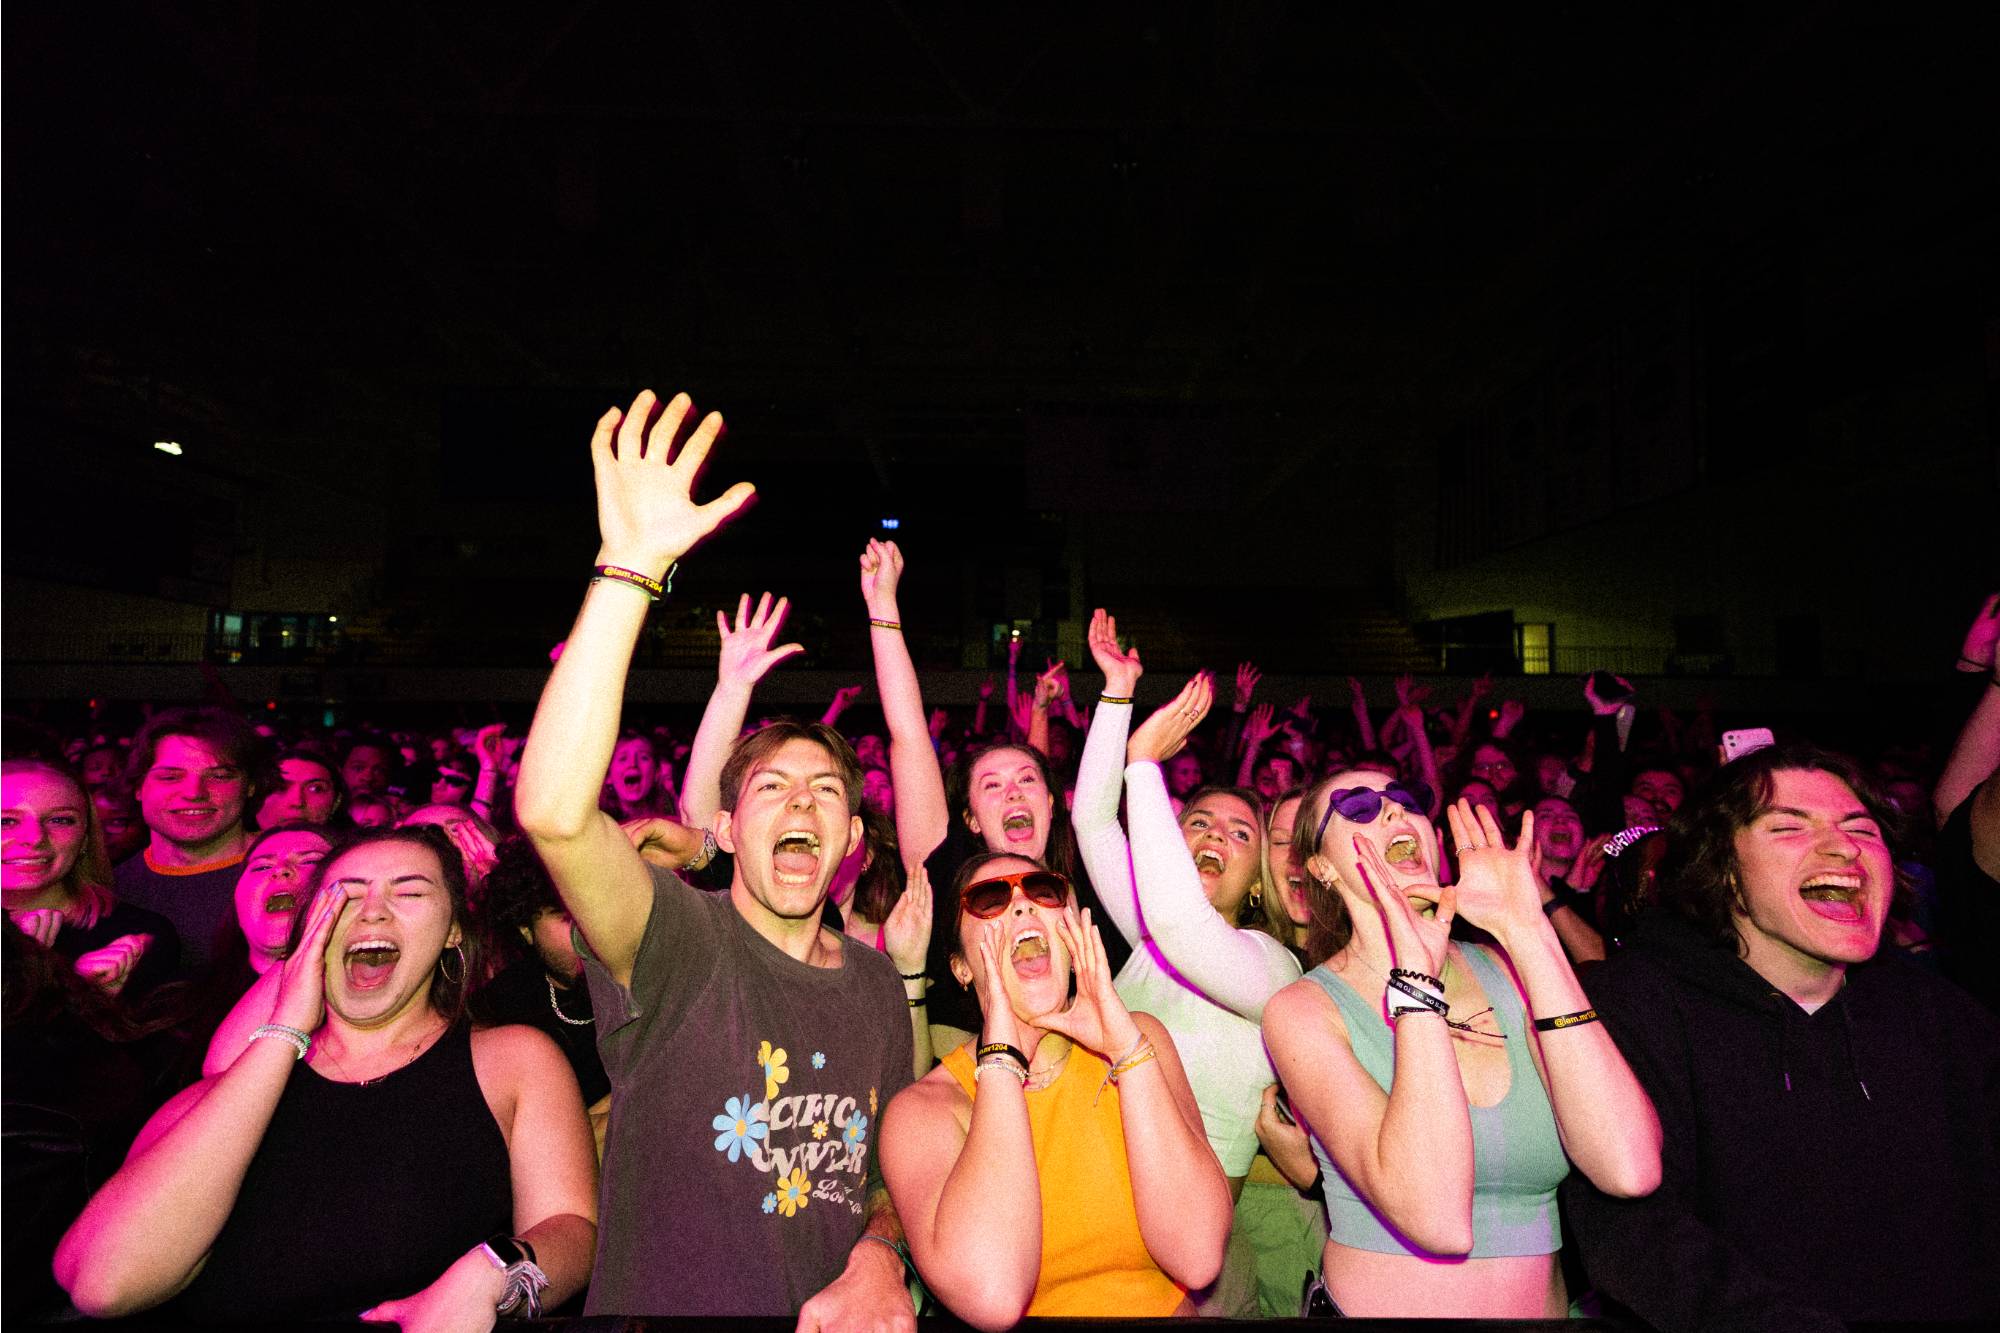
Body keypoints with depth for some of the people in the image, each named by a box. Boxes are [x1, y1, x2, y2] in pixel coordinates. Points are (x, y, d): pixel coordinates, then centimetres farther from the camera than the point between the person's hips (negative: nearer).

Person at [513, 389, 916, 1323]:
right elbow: (552, 811, -28)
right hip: (656, 1306, -4)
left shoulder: (875, 983, 5)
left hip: (832, 1315, 5)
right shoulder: (680, 942, -9)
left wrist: (879, 1259, -5)